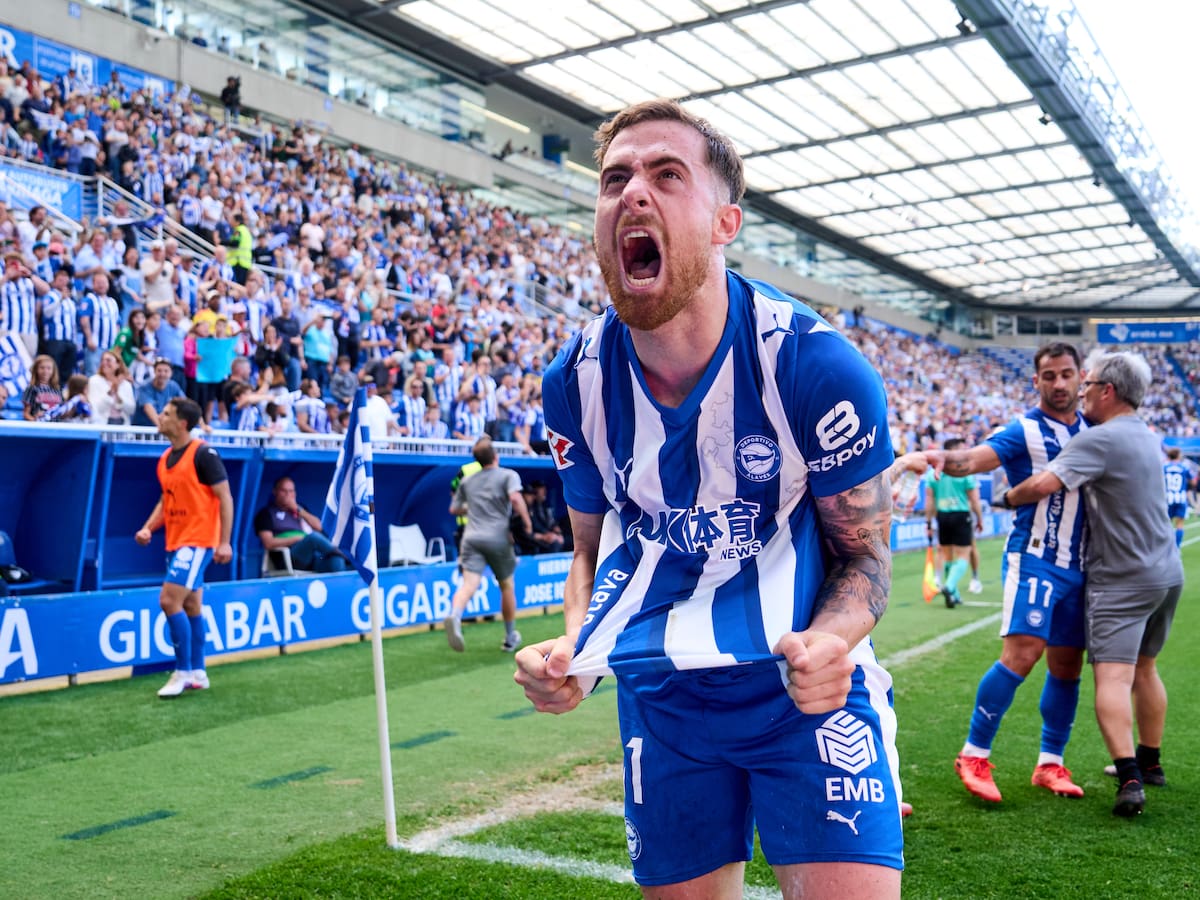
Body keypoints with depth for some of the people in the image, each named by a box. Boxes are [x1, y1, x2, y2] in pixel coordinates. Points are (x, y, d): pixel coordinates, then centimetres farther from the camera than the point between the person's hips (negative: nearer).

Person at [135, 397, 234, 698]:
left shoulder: (203, 454, -13)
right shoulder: (165, 458, 11)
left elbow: (225, 497, -12)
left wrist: (224, 542, -16)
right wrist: (148, 527, 5)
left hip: (197, 541, -8)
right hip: (175, 541, 8)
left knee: (169, 600, -15)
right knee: (191, 606, 12)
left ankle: (183, 672, -4)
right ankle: (197, 674, 20)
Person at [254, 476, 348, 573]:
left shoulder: (298, 508, 28)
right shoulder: (267, 513, 12)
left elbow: (318, 526, 15)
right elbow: (268, 543, -1)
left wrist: (298, 510, 7)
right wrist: (297, 539, -7)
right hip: (287, 557, -5)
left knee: (335, 559, -30)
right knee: (313, 536, -36)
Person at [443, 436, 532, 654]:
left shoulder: (467, 481, 18)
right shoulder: (508, 475, 4)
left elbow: (454, 509, 27)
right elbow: (515, 499, -16)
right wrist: (526, 522, -6)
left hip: (472, 538, 2)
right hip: (498, 538, -2)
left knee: (468, 584, -15)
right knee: (507, 586, 16)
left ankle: (454, 616, -46)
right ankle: (511, 638, 27)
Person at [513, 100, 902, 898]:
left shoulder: (818, 367, -19)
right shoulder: (576, 383, -8)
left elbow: (864, 554, -8)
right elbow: (596, 548, 6)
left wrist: (832, 639, -30)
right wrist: (575, 648, -15)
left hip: (808, 685, -3)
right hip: (661, 702, 3)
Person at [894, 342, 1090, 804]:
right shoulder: (1023, 430, -5)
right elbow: (973, 459, -22)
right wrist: (941, 457, -41)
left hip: (1078, 565, 6)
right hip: (1034, 557, -5)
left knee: (1066, 666, 7)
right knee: (1022, 653, -17)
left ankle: (1050, 763, 21)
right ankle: (974, 755, -5)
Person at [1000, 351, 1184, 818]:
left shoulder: (1100, 439, -18)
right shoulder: (1147, 436, 11)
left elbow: (1043, 484, -27)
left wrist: (1009, 497, -7)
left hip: (1123, 579, -9)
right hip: (1167, 573, 9)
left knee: (1112, 677, -12)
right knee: (1145, 669, 20)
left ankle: (1130, 779, -20)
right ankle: (1149, 762, 31)